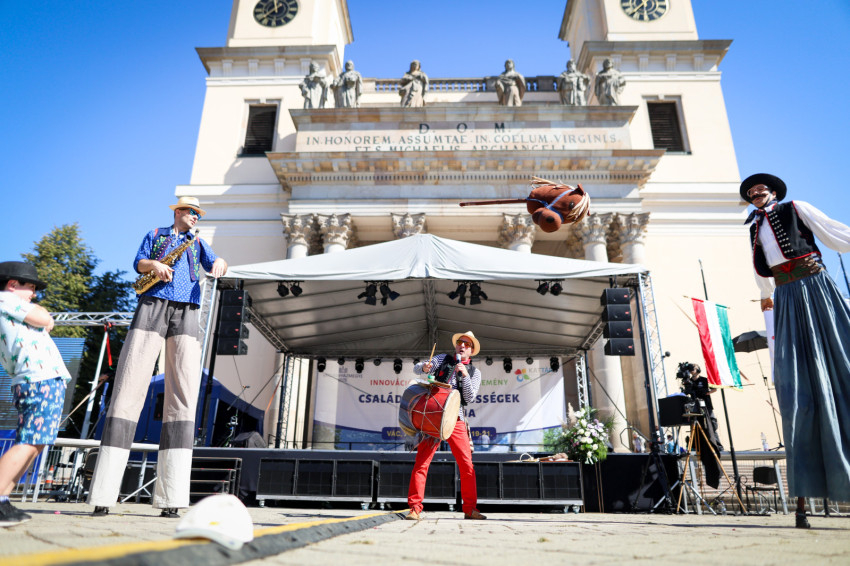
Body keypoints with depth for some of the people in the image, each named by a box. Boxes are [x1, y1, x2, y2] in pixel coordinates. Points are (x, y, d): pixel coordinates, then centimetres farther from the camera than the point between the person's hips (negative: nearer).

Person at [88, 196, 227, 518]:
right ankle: (103, 495, -8)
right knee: (128, 389, -9)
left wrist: (220, 264, -15)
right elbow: (138, 263, 12)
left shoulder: (198, 243, 25)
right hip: (152, 306, -1)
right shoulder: (154, 235, 24)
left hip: (186, 312, 1)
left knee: (183, 396, -10)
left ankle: (170, 498, -12)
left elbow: (214, 266, 9)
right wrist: (154, 264, -10)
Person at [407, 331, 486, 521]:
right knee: (421, 463, -7)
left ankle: (470, 509, 12)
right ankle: (415, 508, -2)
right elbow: (416, 368, 8)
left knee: (467, 464, -2)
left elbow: (469, 397, -2)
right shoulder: (443, 359, 11)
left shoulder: (474, 372, 10)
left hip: (456, 420, 1)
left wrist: (464, 375, -15)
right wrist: (424, 367, -15)